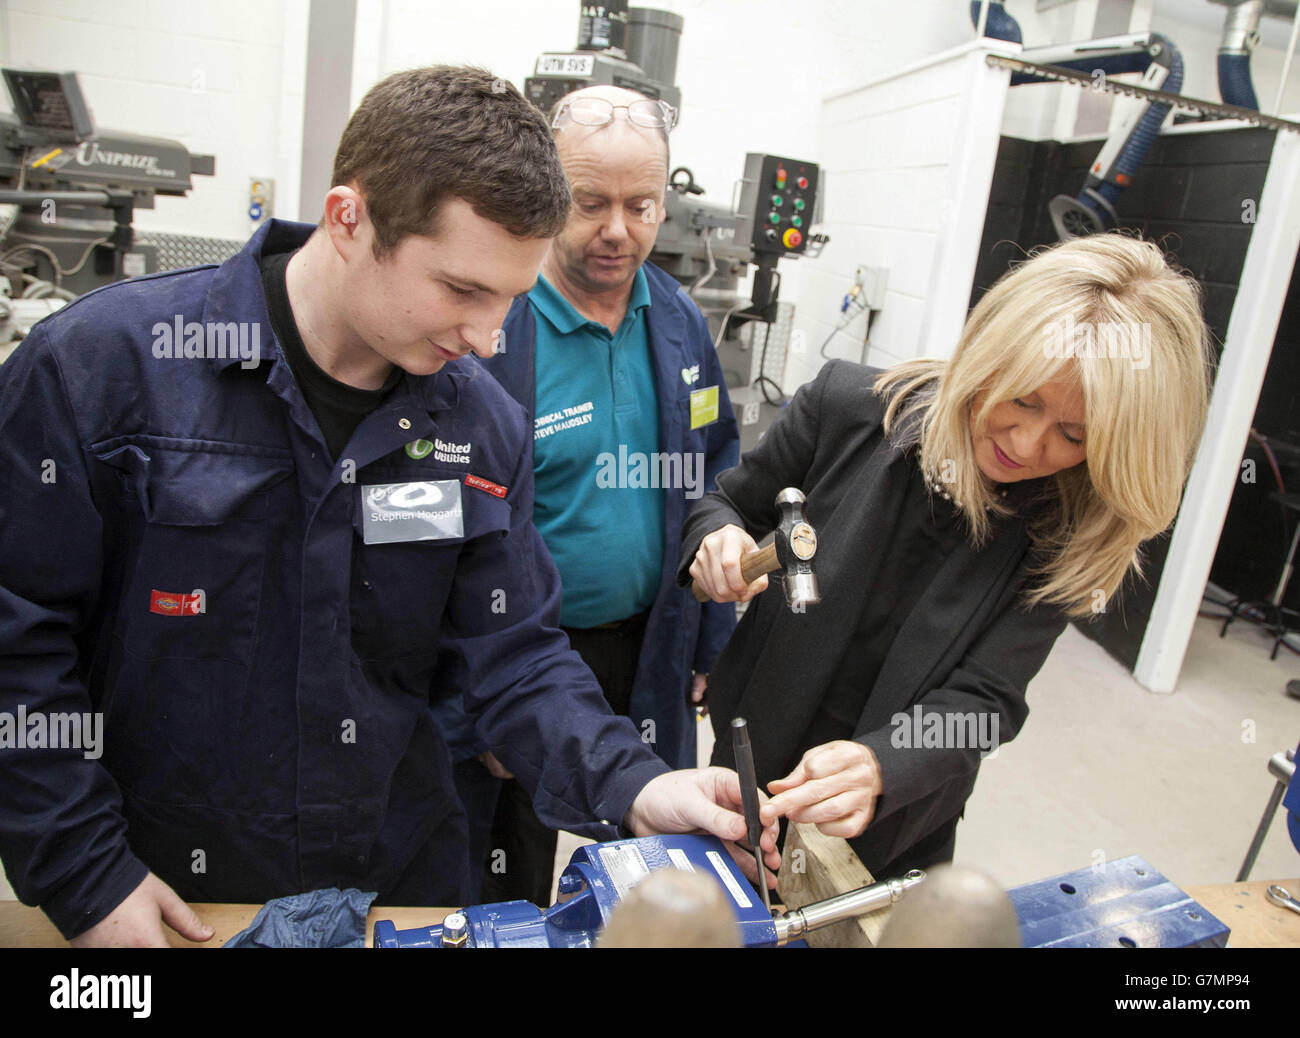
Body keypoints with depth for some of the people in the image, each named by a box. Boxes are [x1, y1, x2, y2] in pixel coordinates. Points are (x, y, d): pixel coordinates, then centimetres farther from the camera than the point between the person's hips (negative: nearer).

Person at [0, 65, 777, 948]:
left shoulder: (486, 426, -7)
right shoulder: (102, 363, -17)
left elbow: (515, 652, -5)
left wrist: (630, 785, -20)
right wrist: (87, 879, -11)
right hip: (162, 887, -2)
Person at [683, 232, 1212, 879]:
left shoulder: (1066, 532, -17)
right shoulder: (847, 406, -19)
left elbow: (981, 702, -21)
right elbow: (728, 502, -4)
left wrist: (878, 766, -41)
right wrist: (718, 541, -28)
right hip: (751, 767, 1)